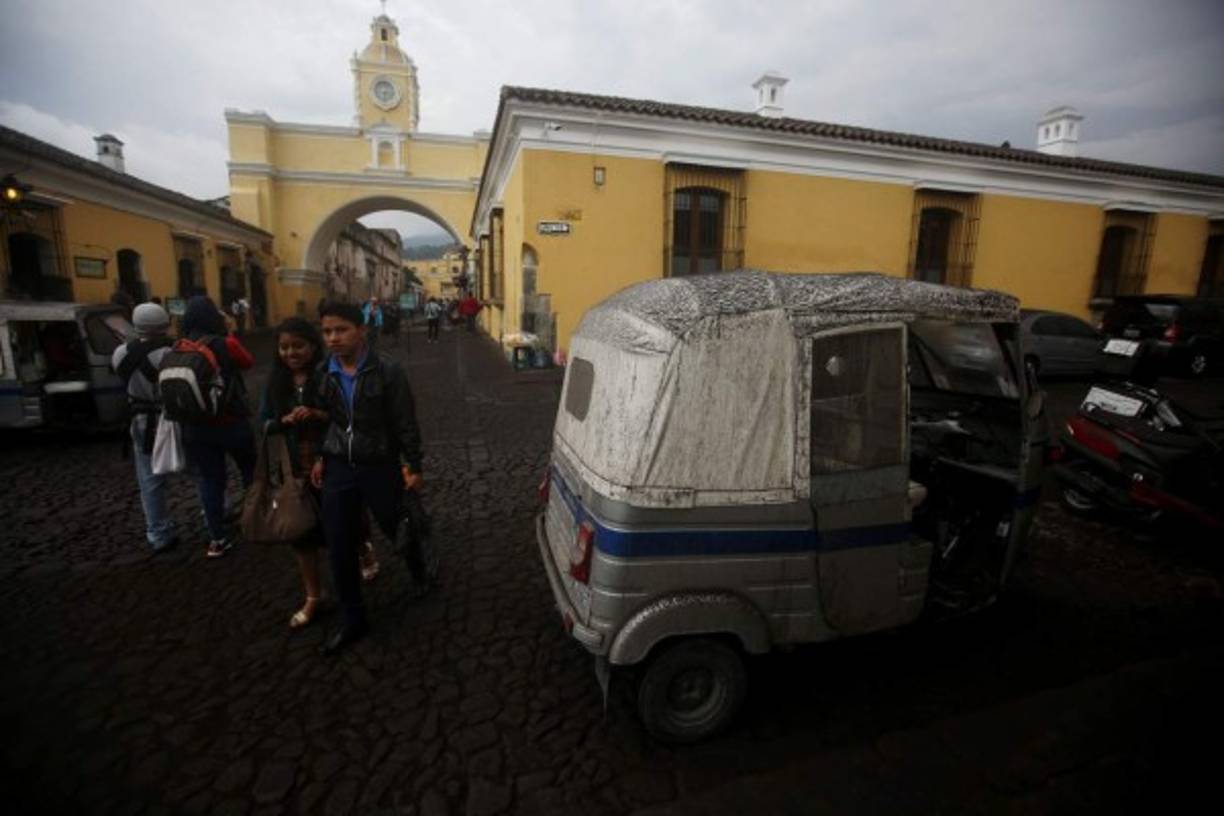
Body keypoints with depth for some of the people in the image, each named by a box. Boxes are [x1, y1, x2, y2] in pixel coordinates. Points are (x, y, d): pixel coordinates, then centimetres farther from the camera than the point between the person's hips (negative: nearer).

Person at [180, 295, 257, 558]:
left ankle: (217, 539, 13)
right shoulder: (225, 344, -13)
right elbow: (249, 362, 6)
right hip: (230, 421, -3)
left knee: (208, 480, 8)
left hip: (195, 425, 3)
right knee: (250, 470, 19)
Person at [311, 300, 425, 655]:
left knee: (398, 530, 15)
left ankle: (421, 572, 47)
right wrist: (321, 458, 8)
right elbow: (325, 419, 11)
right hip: (338, 469, 4)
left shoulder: (387, 371, -14)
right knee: (339, 548, 7)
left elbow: (406, 423, -11)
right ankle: (353, 618, 25)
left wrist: (413, 466, -10)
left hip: (380, 467, -4)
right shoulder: (324, 372, 0)